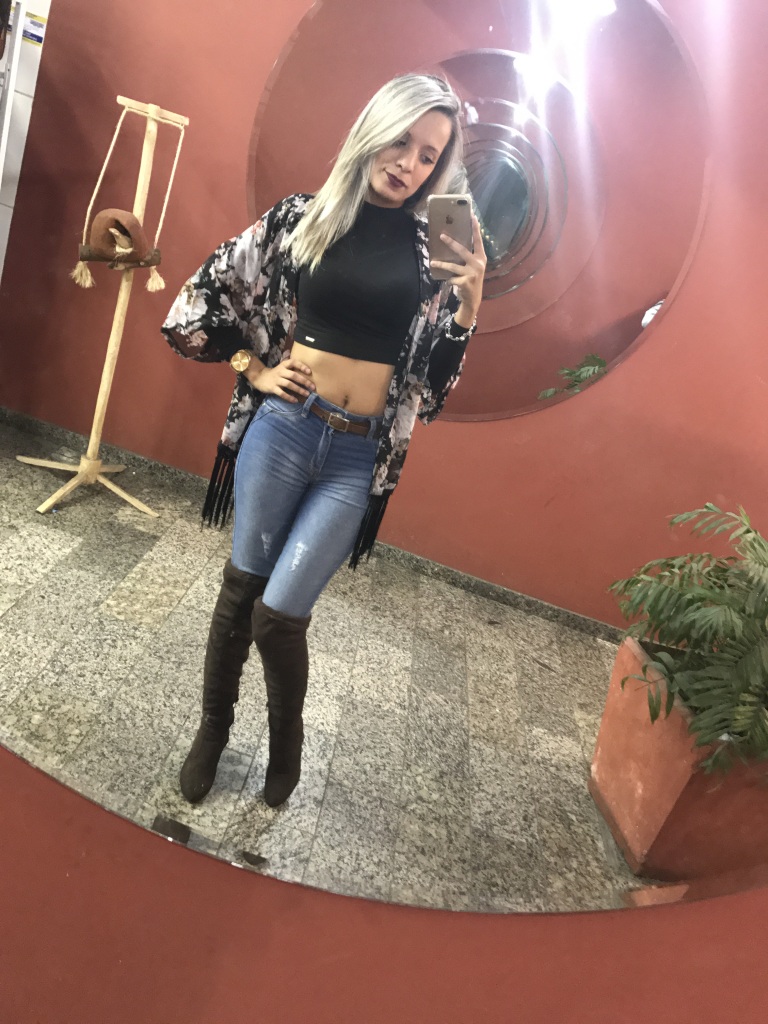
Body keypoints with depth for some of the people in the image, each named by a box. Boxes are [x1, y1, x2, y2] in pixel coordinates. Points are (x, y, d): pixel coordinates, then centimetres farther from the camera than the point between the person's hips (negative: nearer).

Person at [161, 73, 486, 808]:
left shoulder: (435, 248, 5)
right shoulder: (301, 217, 3)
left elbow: (435, 377, 5)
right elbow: (194, 305, 8)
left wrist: (469, 298, -7)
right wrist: (256, 370, 1)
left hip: (362, 457, -1)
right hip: (282, 428, 1)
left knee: (278, 614, -4)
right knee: (240, 590, 10)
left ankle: (286, 741, 27)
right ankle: (212, 727, 36)